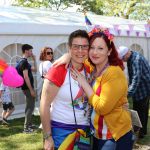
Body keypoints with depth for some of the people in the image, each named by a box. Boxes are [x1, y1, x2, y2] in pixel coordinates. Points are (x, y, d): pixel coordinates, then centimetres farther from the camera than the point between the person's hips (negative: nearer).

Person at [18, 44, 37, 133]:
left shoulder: (25, 62, 14)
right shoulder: (24, 62, -17)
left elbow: (35, 70, 24)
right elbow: (26, 77, -23)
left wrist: (34, 60, 14)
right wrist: (31, 89, -22)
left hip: (28, 88, 10)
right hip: (28, 88, -10)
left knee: (29, 107, 18)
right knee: (30, 107, -8)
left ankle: (29, 124, 28)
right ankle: (26, 128, -8)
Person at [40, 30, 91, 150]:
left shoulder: (89, 69, 0)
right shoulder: (58, 70, -15)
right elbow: (44, 105, -14)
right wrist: (47, 137, -14)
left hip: (85, 130, 5)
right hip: (60, 130, -5)